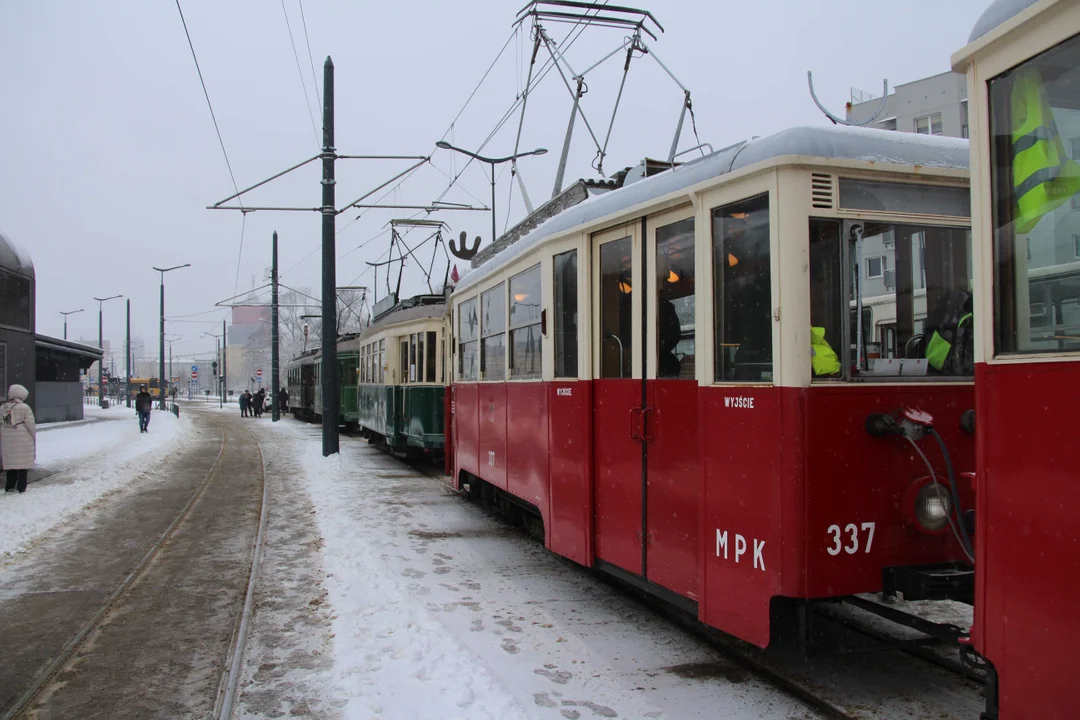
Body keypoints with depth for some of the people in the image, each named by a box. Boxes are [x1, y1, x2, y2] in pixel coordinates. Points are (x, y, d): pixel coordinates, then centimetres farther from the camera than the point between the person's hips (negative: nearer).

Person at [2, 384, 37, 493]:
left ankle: (10, 486, 13)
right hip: (22, 440, -5)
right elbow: (31, 424, -11)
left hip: (7, 440, 5)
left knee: (10, 462, 13)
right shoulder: (24, 408, -11)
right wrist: (33, 436, 4)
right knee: (23, 463, 3)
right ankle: (21, 487, 4)